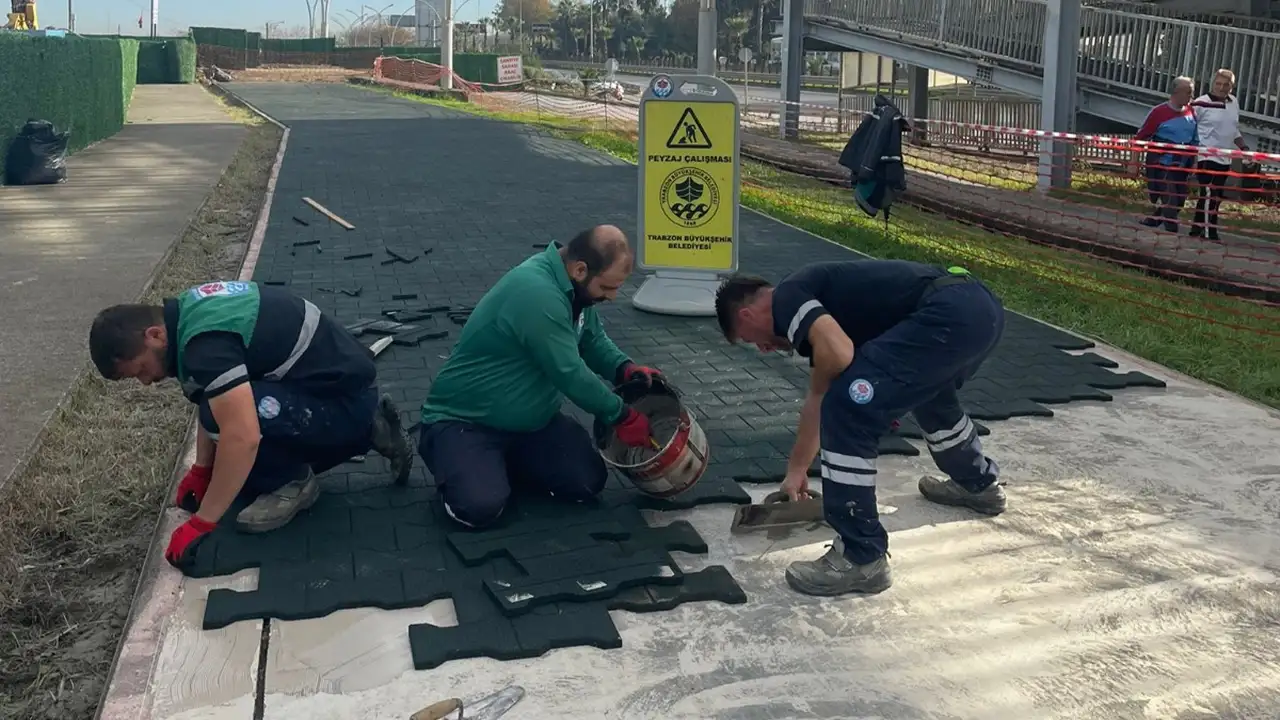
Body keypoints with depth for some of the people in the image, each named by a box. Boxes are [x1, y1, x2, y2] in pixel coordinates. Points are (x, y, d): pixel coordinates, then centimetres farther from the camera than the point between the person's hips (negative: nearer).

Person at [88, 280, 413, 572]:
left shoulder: (203, 341, -25)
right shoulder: (189, 312, 6)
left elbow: (242, 437, -34)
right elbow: (215, 402, 18)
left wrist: (200, 523, -25)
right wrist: (201, 470, 15)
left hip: (348, 402, -10)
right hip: (344, 380, 10)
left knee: (230, 414, -27)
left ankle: (293, 484, -1)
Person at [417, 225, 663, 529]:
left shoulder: (573, 285, -2)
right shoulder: (537, 292, -32)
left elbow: (593, 341, 15)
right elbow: (569, 373, -29)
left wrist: (625, 368, -7)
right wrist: (621, 416, -16)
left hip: (531, 420, 8)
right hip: (465, 421, -8)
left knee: (588, 483, -8)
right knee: (480, 507, -29)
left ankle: (505, 461, 15)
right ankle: (455, 460, 6)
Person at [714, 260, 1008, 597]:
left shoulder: (786, 297, 1)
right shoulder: (813, 296, 28)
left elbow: (838, 353, -20)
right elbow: (820, 399, 38)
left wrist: (820, 385, 5)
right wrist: (797, 468, 48)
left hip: (949, 314, -11)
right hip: (982, 306, 11)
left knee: (849, 409, -9)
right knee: (928, 388, 38)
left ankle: (862, 559, 1)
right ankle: (980, 484, 60)